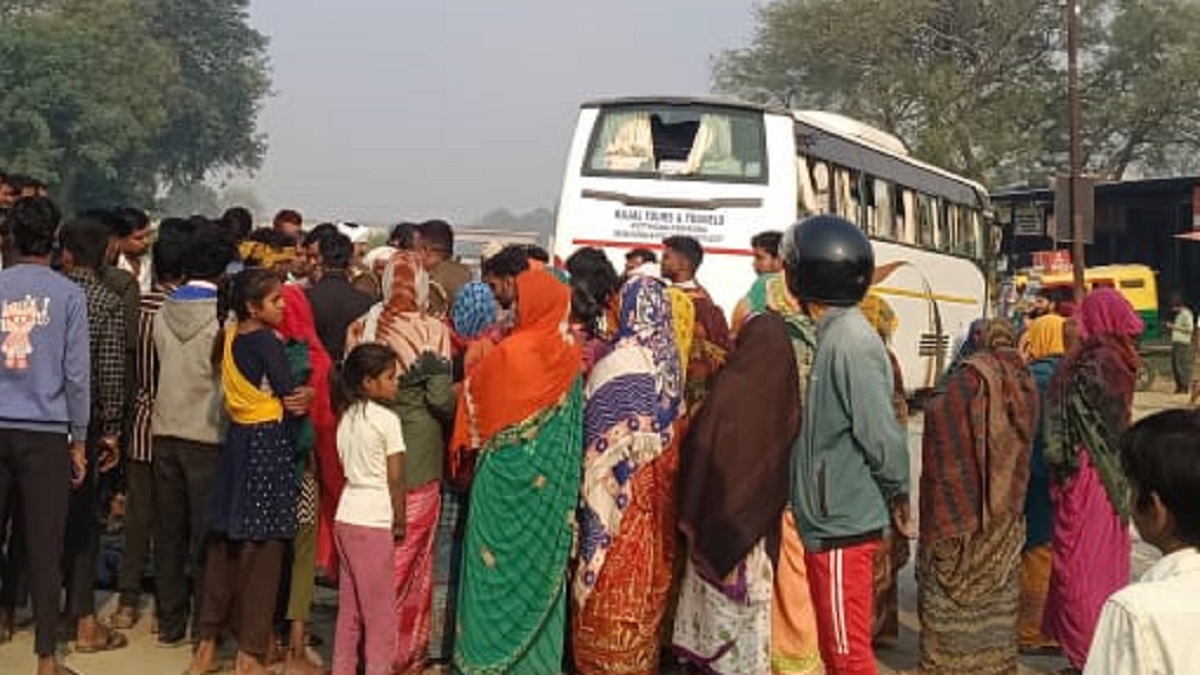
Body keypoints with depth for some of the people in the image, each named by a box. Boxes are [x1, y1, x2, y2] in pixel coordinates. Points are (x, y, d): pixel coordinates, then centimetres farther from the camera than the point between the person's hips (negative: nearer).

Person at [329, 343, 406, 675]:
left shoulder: (346, 417, 10)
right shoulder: (387, 419, -11)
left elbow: (348, 467, 11)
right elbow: (395, 479, -12)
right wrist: (400, 523, -2)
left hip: (346, 515, 7)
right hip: (374, 521, -7)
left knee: (348, 606, 14)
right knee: (380, 610, 1)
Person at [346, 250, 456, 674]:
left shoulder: (361, 328, -1)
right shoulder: (431, 331, -12)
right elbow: (441, 398, -13)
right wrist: (450, 414, 8)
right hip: (418, 456, -3)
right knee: (411, 558, 8)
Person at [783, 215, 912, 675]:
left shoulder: (849, 340, -18)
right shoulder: (836, 334, 11)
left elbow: (880, 434, -20)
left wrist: (897, 495, -7)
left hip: (844, 526, -9)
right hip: (829, 521, 9)